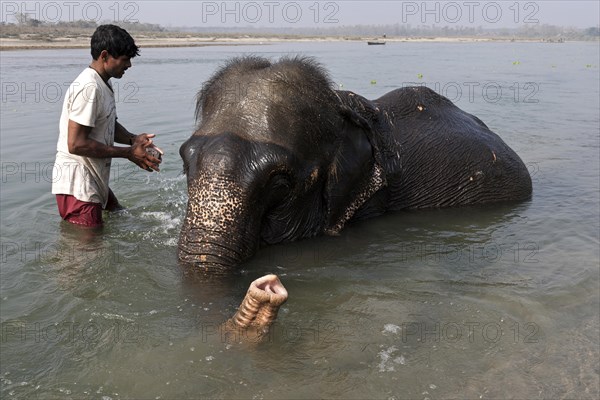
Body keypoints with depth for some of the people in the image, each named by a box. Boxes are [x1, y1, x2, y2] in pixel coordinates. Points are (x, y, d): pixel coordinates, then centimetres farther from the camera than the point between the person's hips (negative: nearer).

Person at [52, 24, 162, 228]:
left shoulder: (103, 85, 11)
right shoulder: (88, 87, -22)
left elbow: (110, 126, 19)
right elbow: (76, 144, -26)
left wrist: (133, 139, -3)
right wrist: (128, 153, -20)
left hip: (95, 181, 10)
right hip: (77, 184, -10)